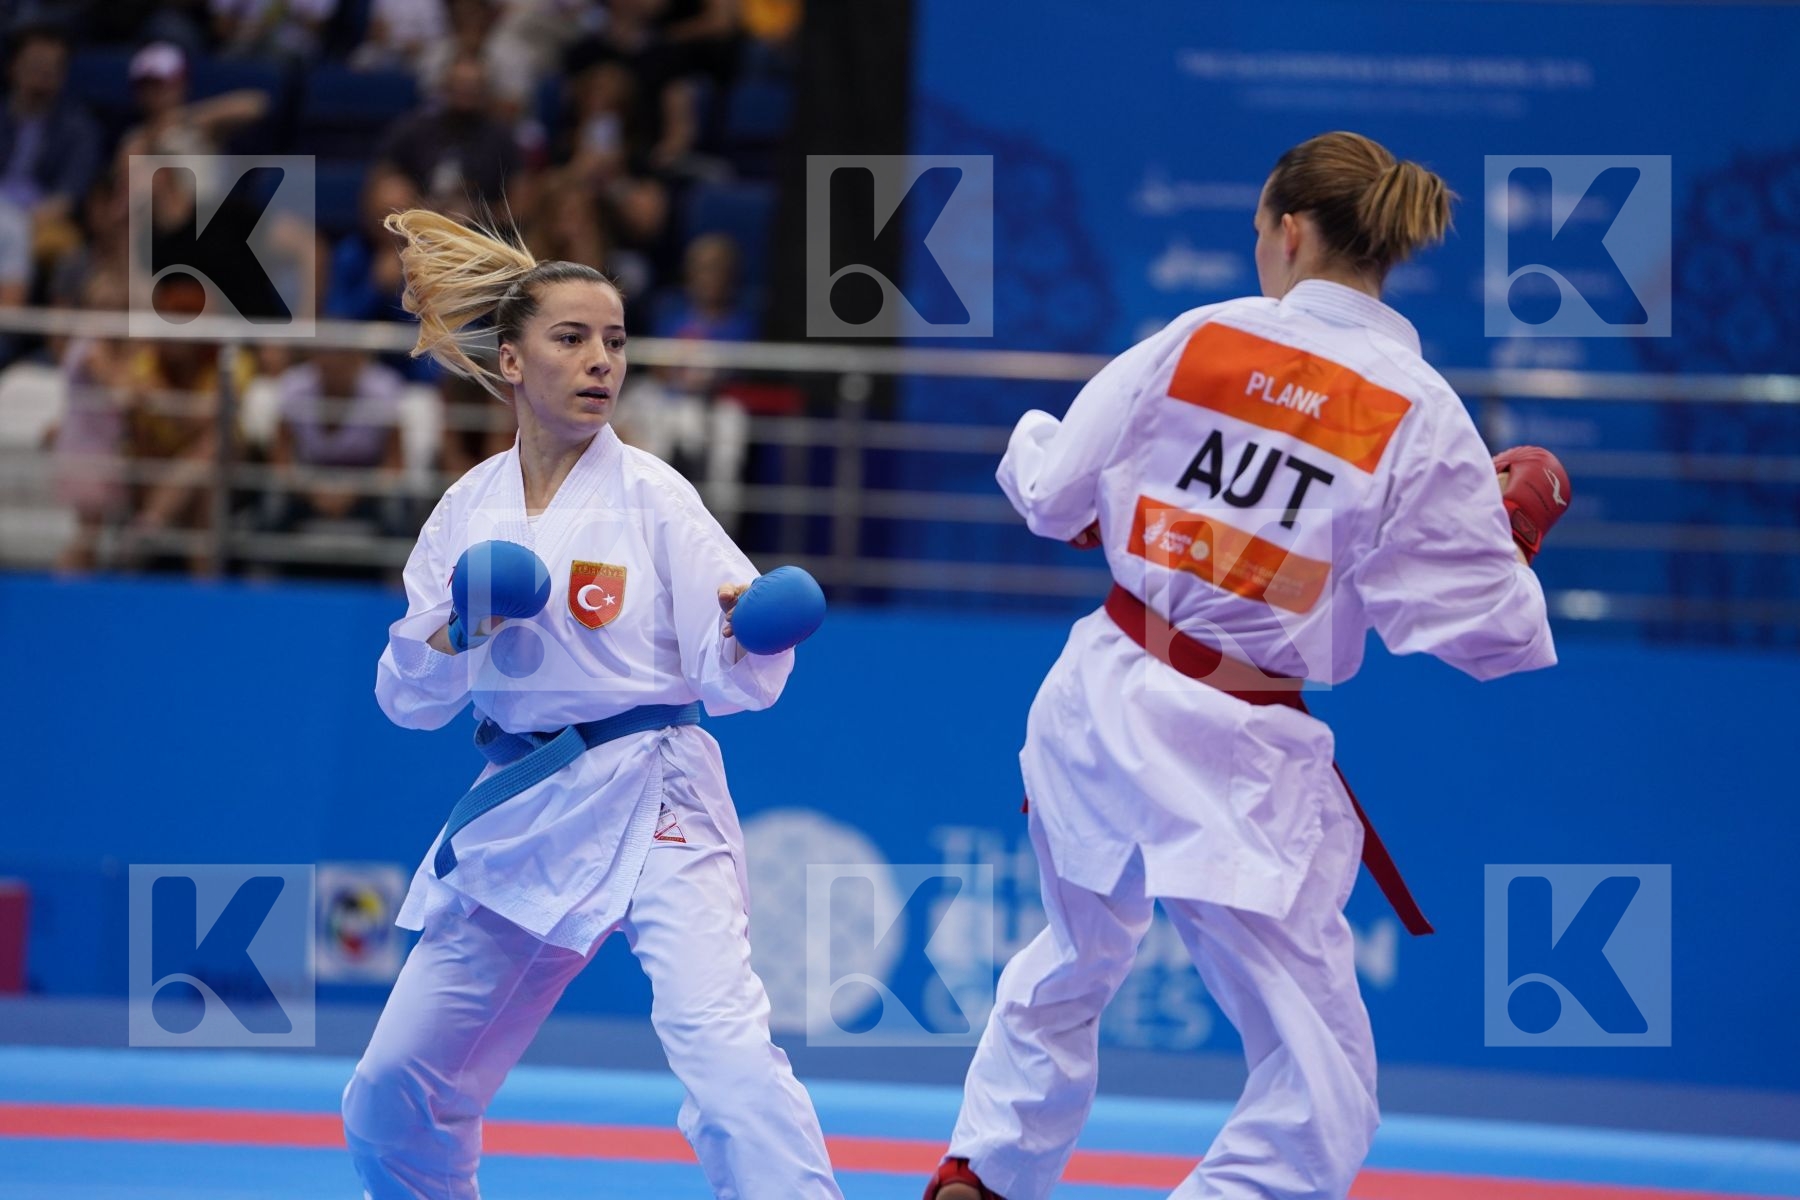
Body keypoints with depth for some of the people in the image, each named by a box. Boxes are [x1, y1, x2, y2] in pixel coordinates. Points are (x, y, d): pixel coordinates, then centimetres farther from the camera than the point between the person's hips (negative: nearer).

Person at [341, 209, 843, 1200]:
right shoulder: (470, 508, 5)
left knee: (716, 1032, -27)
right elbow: (409, 699, 7)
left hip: (652, 806, -5)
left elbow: (733, 681, -9)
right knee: (395, 1089, 12)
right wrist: (452, 635, -14)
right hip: (516, 814, 5)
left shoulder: (651, 495, -6)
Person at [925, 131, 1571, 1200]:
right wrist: (1520, 530, 9)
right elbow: (1484, 629, -11)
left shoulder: (1194, 341, -4)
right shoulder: (1418, 415, -11)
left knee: (1074, 968, 32)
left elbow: (1054, 497, 3)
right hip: (1243, 763, -5)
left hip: (1102, 704, 5)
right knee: (1322, 1085, 4)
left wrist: (1030, 435, 25)